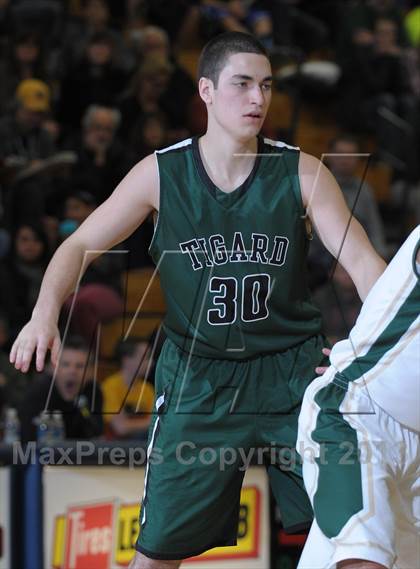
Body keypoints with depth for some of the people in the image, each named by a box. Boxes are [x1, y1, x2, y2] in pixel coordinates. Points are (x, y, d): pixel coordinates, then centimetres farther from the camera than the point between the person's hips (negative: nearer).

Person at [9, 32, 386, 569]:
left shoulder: (301, 173, -6)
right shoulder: (160, 173, -5)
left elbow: (362, 261, -9)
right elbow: (80, 246, 2)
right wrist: (45, 312, -17)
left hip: (291, 372, 0)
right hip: (197, 379, 0)